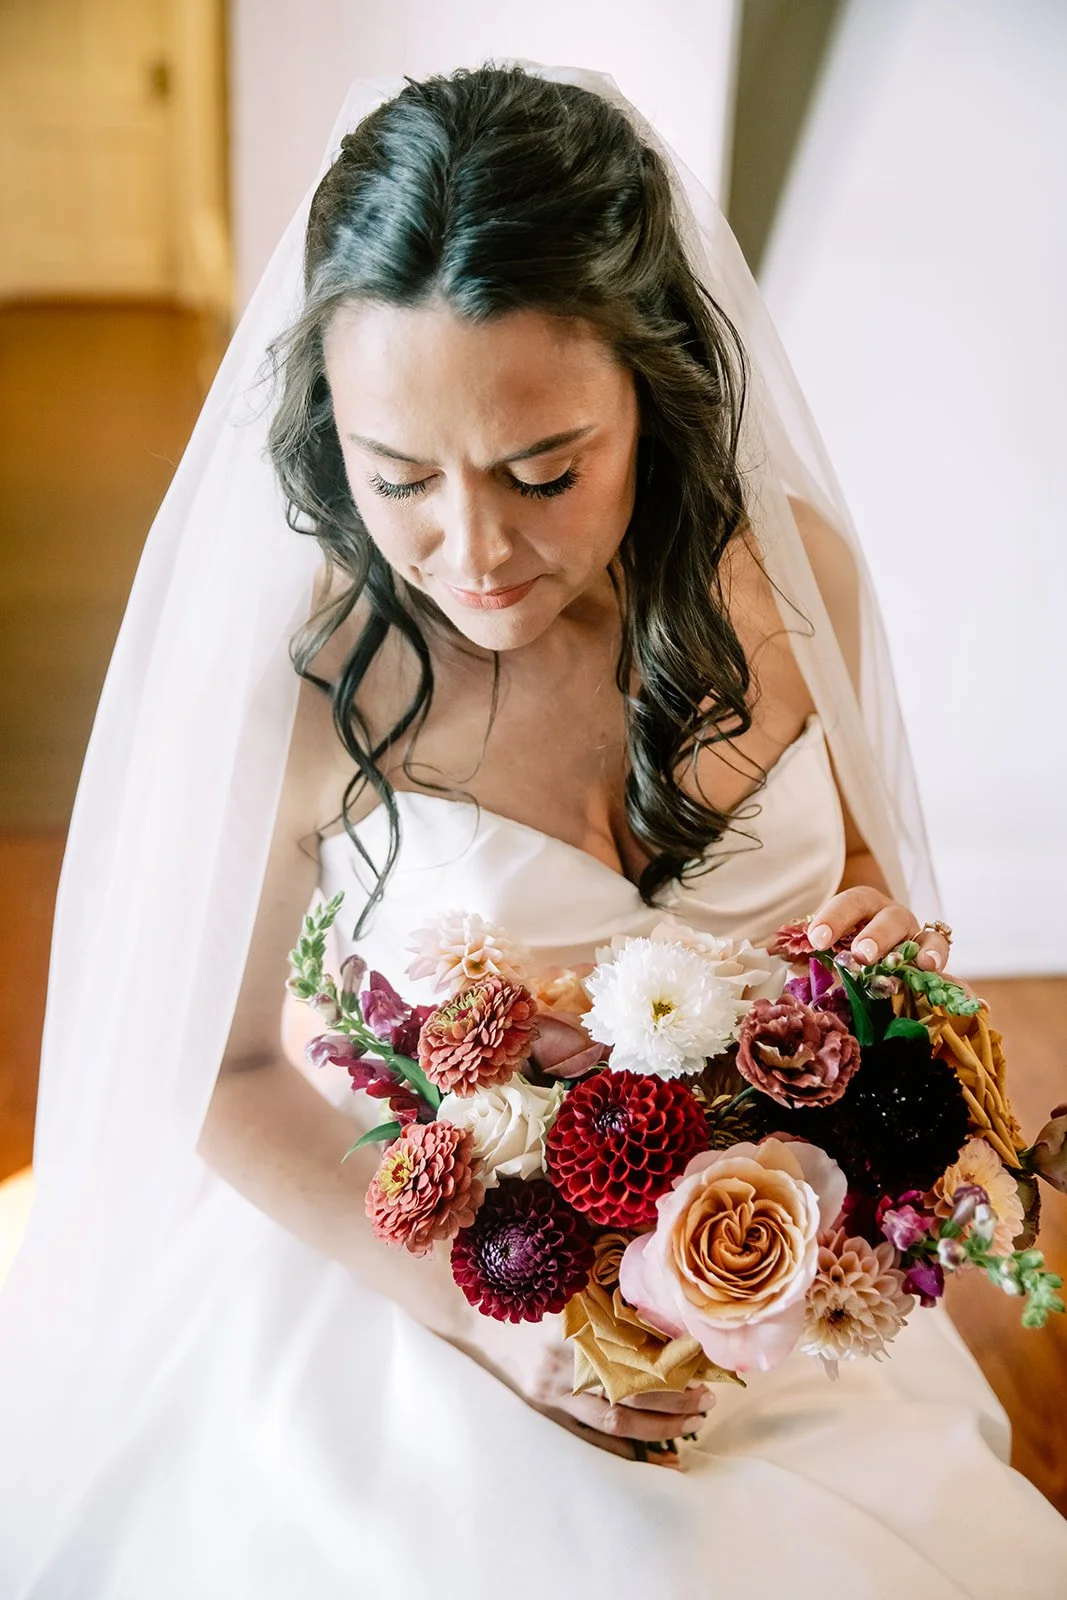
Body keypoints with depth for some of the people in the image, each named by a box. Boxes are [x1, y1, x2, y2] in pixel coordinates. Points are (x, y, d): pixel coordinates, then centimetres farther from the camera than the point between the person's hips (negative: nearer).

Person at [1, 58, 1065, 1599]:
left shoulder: (795, 572, -10)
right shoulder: (288, 678, -20)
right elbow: (225, 1073, -7)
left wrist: (888, 929, -13)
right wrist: (481, 1309, -16)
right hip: (410, 1288, -3)